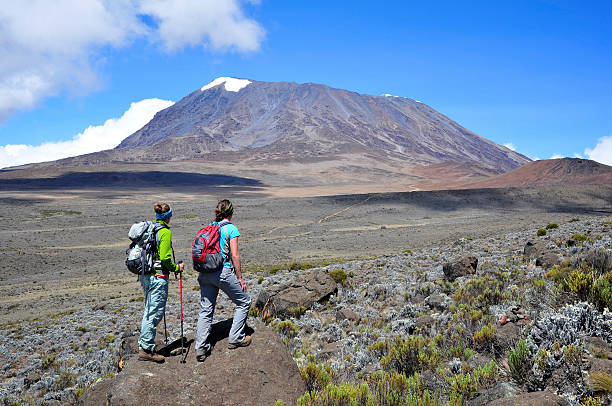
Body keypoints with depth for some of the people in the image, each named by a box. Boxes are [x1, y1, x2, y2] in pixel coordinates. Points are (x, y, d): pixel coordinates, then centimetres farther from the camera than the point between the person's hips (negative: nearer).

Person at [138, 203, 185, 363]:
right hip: (158, 276, -9)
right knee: (155, 312, -1)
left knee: (149, 310, 18)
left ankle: (145, 344, 24)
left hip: (144, 275, 9)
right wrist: (177, 268, -3)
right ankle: (146, 349, 3)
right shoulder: (165, 232, -14)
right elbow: (165, 258, -19)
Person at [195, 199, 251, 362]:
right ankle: (236, 338, 16)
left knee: (205, 310, 11)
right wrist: (240, 278, -2)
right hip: (223, 272, -6)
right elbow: (235, 255, -9)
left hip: (205, 273, 6)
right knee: (244, 302, 14)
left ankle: (201, 348, 8)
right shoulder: (231, 229, -6)